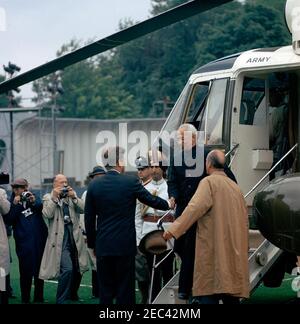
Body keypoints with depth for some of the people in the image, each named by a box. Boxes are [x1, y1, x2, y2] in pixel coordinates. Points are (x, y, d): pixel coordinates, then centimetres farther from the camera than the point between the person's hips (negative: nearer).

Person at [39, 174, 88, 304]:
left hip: (75, 238, 5)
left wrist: (74, 197, -11)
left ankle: (72, 295, 35)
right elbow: (47, 214, -12)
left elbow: (82, 209, 2)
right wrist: (54, 197, -15)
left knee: (78, 270, 12)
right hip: (60, 240, -5)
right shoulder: (48, 198, 4)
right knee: (67, 269, -19)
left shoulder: (72, 196, 14)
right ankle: (61, 300, -9)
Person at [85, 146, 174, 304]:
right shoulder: (131, 182, -7)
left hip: (102, 246, 2)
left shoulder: (94, 185, 1)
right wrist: (168, 204, 26)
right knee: (125, 291, 3)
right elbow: (152, 200, 5)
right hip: (125, 244, -2)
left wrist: (92, 243, 15)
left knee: (105, 291, 7)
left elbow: (88, 219, 5)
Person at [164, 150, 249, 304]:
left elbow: (195, 207, -19)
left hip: (213, 250, -7)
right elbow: (244, 220, 20)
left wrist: (174, 229, -22)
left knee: (209, 295, -9)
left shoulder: (209, 182, -4)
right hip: (235, 253, 7)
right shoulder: (235, 187, 17)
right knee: (231, 297, 8)